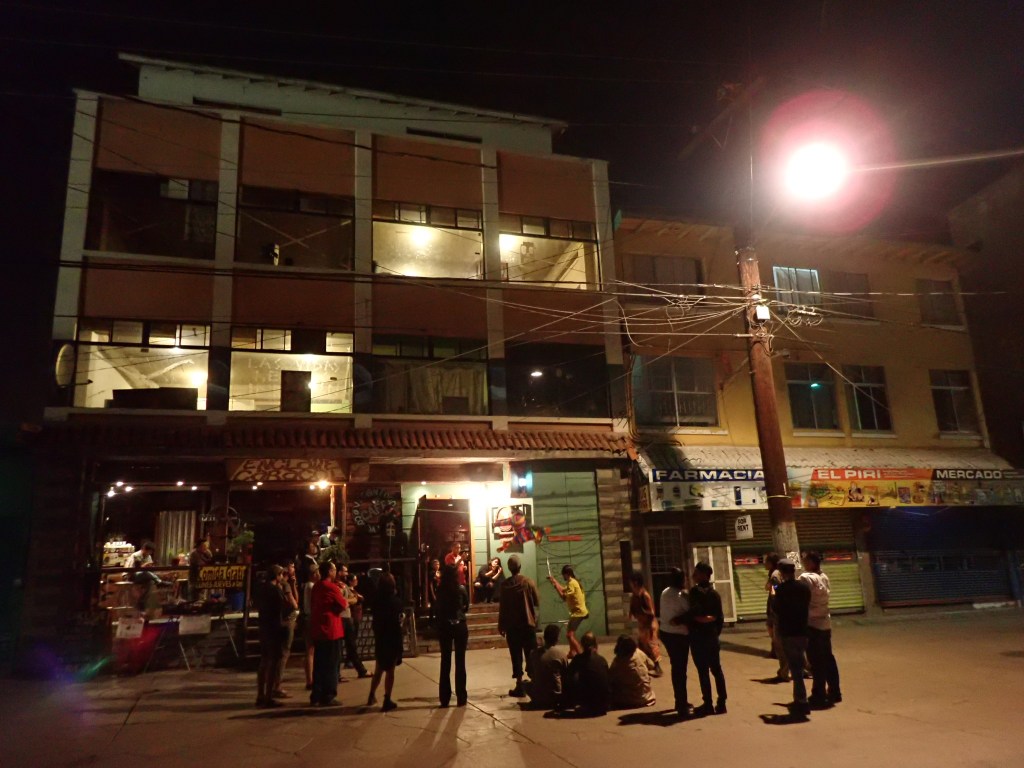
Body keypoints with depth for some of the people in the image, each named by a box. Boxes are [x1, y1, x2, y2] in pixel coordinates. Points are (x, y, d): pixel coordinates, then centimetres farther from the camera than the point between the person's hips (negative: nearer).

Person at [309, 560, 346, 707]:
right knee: (330, 665, 1)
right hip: (330, 630, -8)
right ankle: (328, 696, 4)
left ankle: (316, 696, 18)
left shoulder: (316, 587, 11)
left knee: (318, 664, 14)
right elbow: (344, 605, -9)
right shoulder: (332, 587, -15)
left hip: (316, 630, 8)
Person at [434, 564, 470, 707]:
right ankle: (461, 697, 7)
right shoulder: (461, 589, -7)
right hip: (460, 626, -1)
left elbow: (438, 610, 4)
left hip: (444, 627, 1)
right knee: (460, 661, 5)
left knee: (445, 662, 8)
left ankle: (445, 698, 11)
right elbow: (466, 607, 4)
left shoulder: (440, 590, -3)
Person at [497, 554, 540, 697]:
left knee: (516, 656, 4)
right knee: (531, 655, 10)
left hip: (511, 626, 0)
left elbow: (502, 608, -2)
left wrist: (501, 626, 7)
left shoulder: (505, 585, -5)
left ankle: (519, 686, 3)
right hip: (528, 624, 0)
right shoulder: (528, 582, -6)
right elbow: (537, 602, 1)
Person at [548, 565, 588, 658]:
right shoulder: (572, 581, 12)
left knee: (569, 635, -16)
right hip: (577, 611, 11)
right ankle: (572, 652, 34)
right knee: (570, 633, 24)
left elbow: (564, 597, -21)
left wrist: (555, 586, -12)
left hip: (578, 612, -11)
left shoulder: (572, 583, -19)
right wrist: (554, 580, 20)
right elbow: (564, 590, 23)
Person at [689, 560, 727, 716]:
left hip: (698, 636, -7)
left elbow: (694, 614, -23)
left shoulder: (696, 591, -13)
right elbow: (720, 618, 12)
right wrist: (716, 632, 20)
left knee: (703, 671, -1)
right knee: (716, 669, 12)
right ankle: (721, 703, 14)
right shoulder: (715, 594, 10)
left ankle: (708, 704, 3)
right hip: (712, 636, 7)